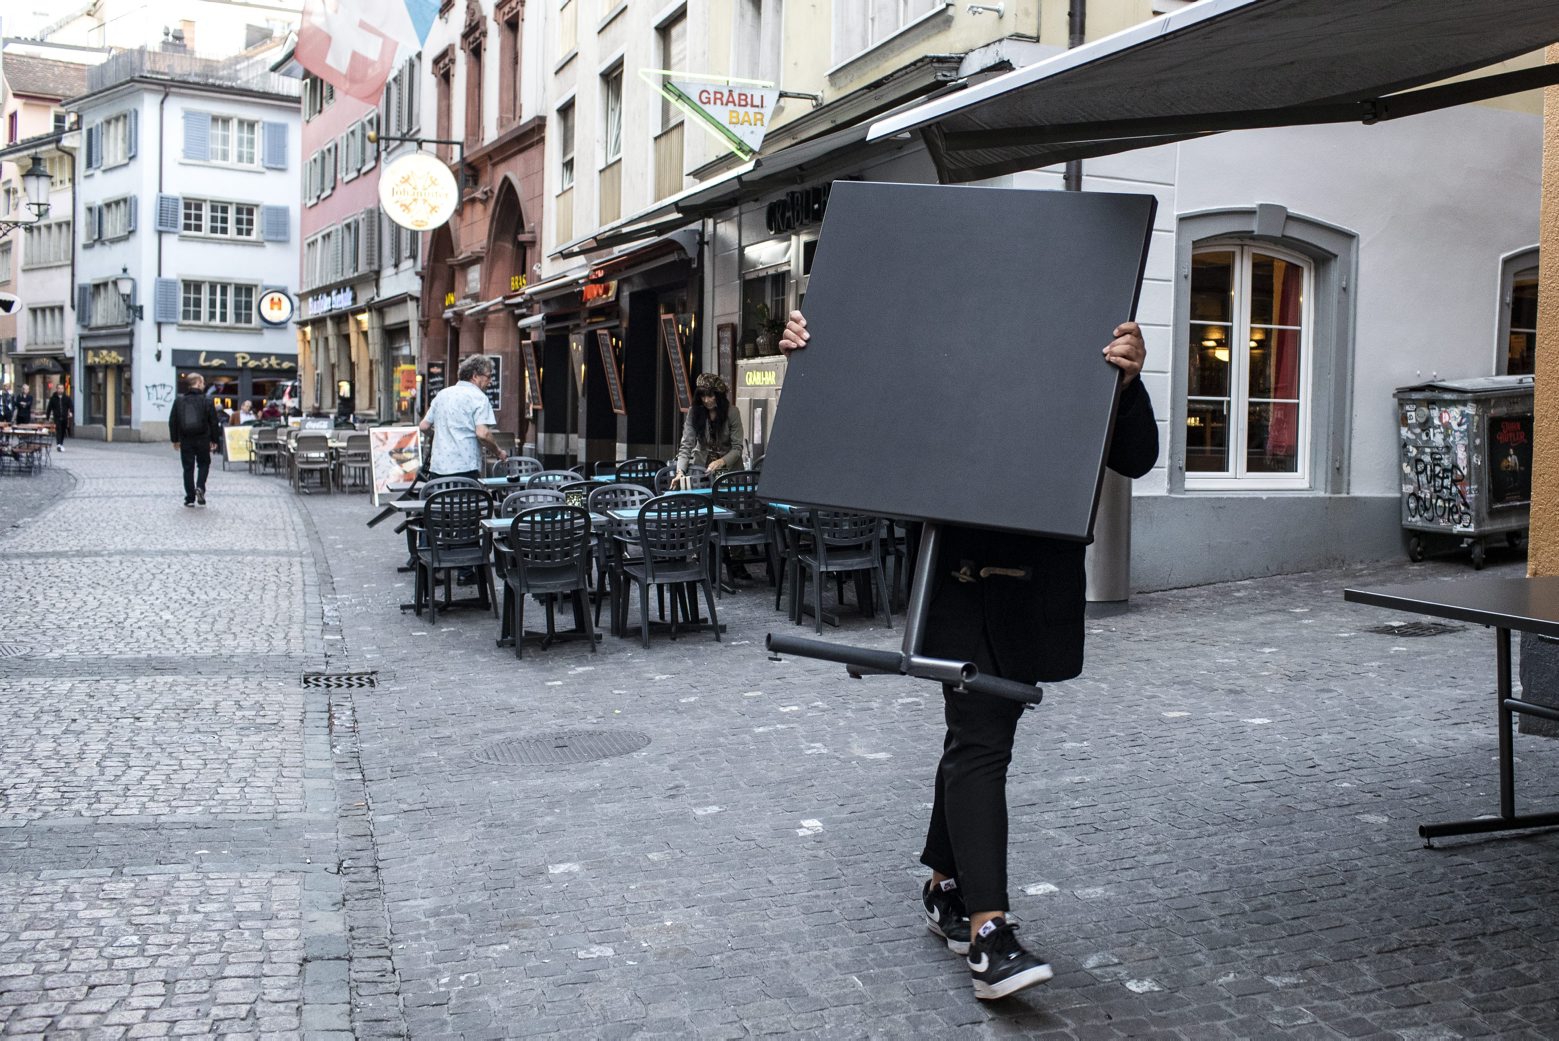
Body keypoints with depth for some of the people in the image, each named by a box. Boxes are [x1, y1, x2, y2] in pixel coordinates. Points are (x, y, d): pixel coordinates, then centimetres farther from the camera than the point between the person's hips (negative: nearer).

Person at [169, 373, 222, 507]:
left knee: (188, 468, 7)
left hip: (185, 440, 2)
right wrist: (214, 440, 3)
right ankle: (200, 487, -7)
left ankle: (190, 498, 6)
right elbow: (214, 422, -6)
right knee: (204, 464, 16)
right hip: (202, 440, -2)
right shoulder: (206, 401, -7)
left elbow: (172, 422, 4)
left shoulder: (179, 401, 1)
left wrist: (175, 439, 12)